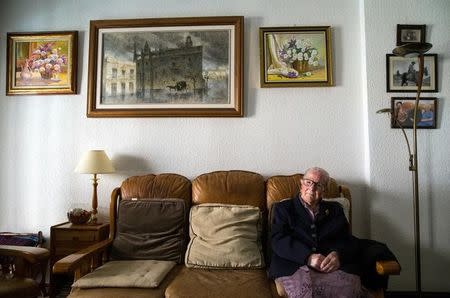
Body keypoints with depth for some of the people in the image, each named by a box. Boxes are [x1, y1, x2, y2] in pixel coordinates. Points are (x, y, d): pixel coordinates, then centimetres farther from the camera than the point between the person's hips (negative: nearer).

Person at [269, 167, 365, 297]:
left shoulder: (335, 210, 22)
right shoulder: (283, 208, 13)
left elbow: (349, 241, 12)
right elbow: (278, 240, -1)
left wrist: (338, 254, -13)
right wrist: (308, 257, -17)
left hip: (334, 266, 4)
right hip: (295, 266, -3)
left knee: (349, 287, -30)